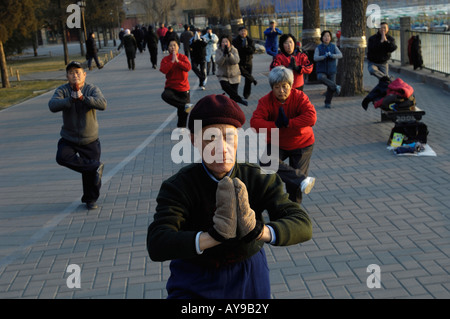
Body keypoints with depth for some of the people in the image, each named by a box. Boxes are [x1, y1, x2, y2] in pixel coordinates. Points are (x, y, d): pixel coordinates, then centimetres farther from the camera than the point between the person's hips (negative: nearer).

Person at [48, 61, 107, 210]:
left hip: (90, 141, -1)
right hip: (69, 140, 1)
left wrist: (82, 98, -38)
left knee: (90, 174, 3)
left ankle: (90, 199, 28)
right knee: (62, 157, -29)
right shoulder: (62, 90, -4)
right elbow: (53, 105, -24)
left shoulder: (92, 89, -7)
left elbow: (102, 104, -27)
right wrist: (71, 99, -36)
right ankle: (96, 166, -13)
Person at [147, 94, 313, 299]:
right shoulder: (178, 186, -18)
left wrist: (258, 231, -40)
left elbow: (303, 226, -22)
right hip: (195, 285, -2)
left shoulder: (258, 180, -13)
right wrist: (215, 236, -44)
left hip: (248, 277, 2)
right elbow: (157, 245, -31)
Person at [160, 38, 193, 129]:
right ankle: (185, 105, -31)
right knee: (165, 95, -37)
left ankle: (181, 127, 23)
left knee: (183, 111, 3)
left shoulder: (183, 57, 2)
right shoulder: (165, 59, 1)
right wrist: (172, 61, -19)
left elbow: (188, 67, -16)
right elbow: (163, 70, -18)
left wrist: (177, 61, -19)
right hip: (171, 87, 0)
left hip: (183, 87, 1)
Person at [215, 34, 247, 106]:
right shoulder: (218, 51, -2)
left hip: (234, 75, 1)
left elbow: (236, 61, -20)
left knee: (233, 91, 0)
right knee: (224, 86, -30)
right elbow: (218, 62, -19)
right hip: (223, 75, -1)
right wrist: (224, 54, -31)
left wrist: (229, 53, -34)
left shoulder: (234, 50, -2)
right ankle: (240, 99, -25)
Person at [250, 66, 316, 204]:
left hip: (301, 145, -1)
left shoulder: (299, 97, -16)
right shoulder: (266, 101, -14)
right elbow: (255, 123, -25)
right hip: (276, 144, 2)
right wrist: (276, 125, -34)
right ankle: (303, 180, -30)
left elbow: (311, 118, -31)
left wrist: (288, 123, -33)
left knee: (294, 185, 1)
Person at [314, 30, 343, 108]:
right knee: (321, 78, -35)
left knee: (330, 88, -4)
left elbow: (340, 55, -11)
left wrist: (331, 55, -29)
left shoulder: (334, 47, 4)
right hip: (321, 71, -1)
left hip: (332, 71, 1)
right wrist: (324, 56, -30)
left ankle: (328, 103, 17)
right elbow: (315, 58, -13)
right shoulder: (318, 48, 0)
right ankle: (335, 87, -22)